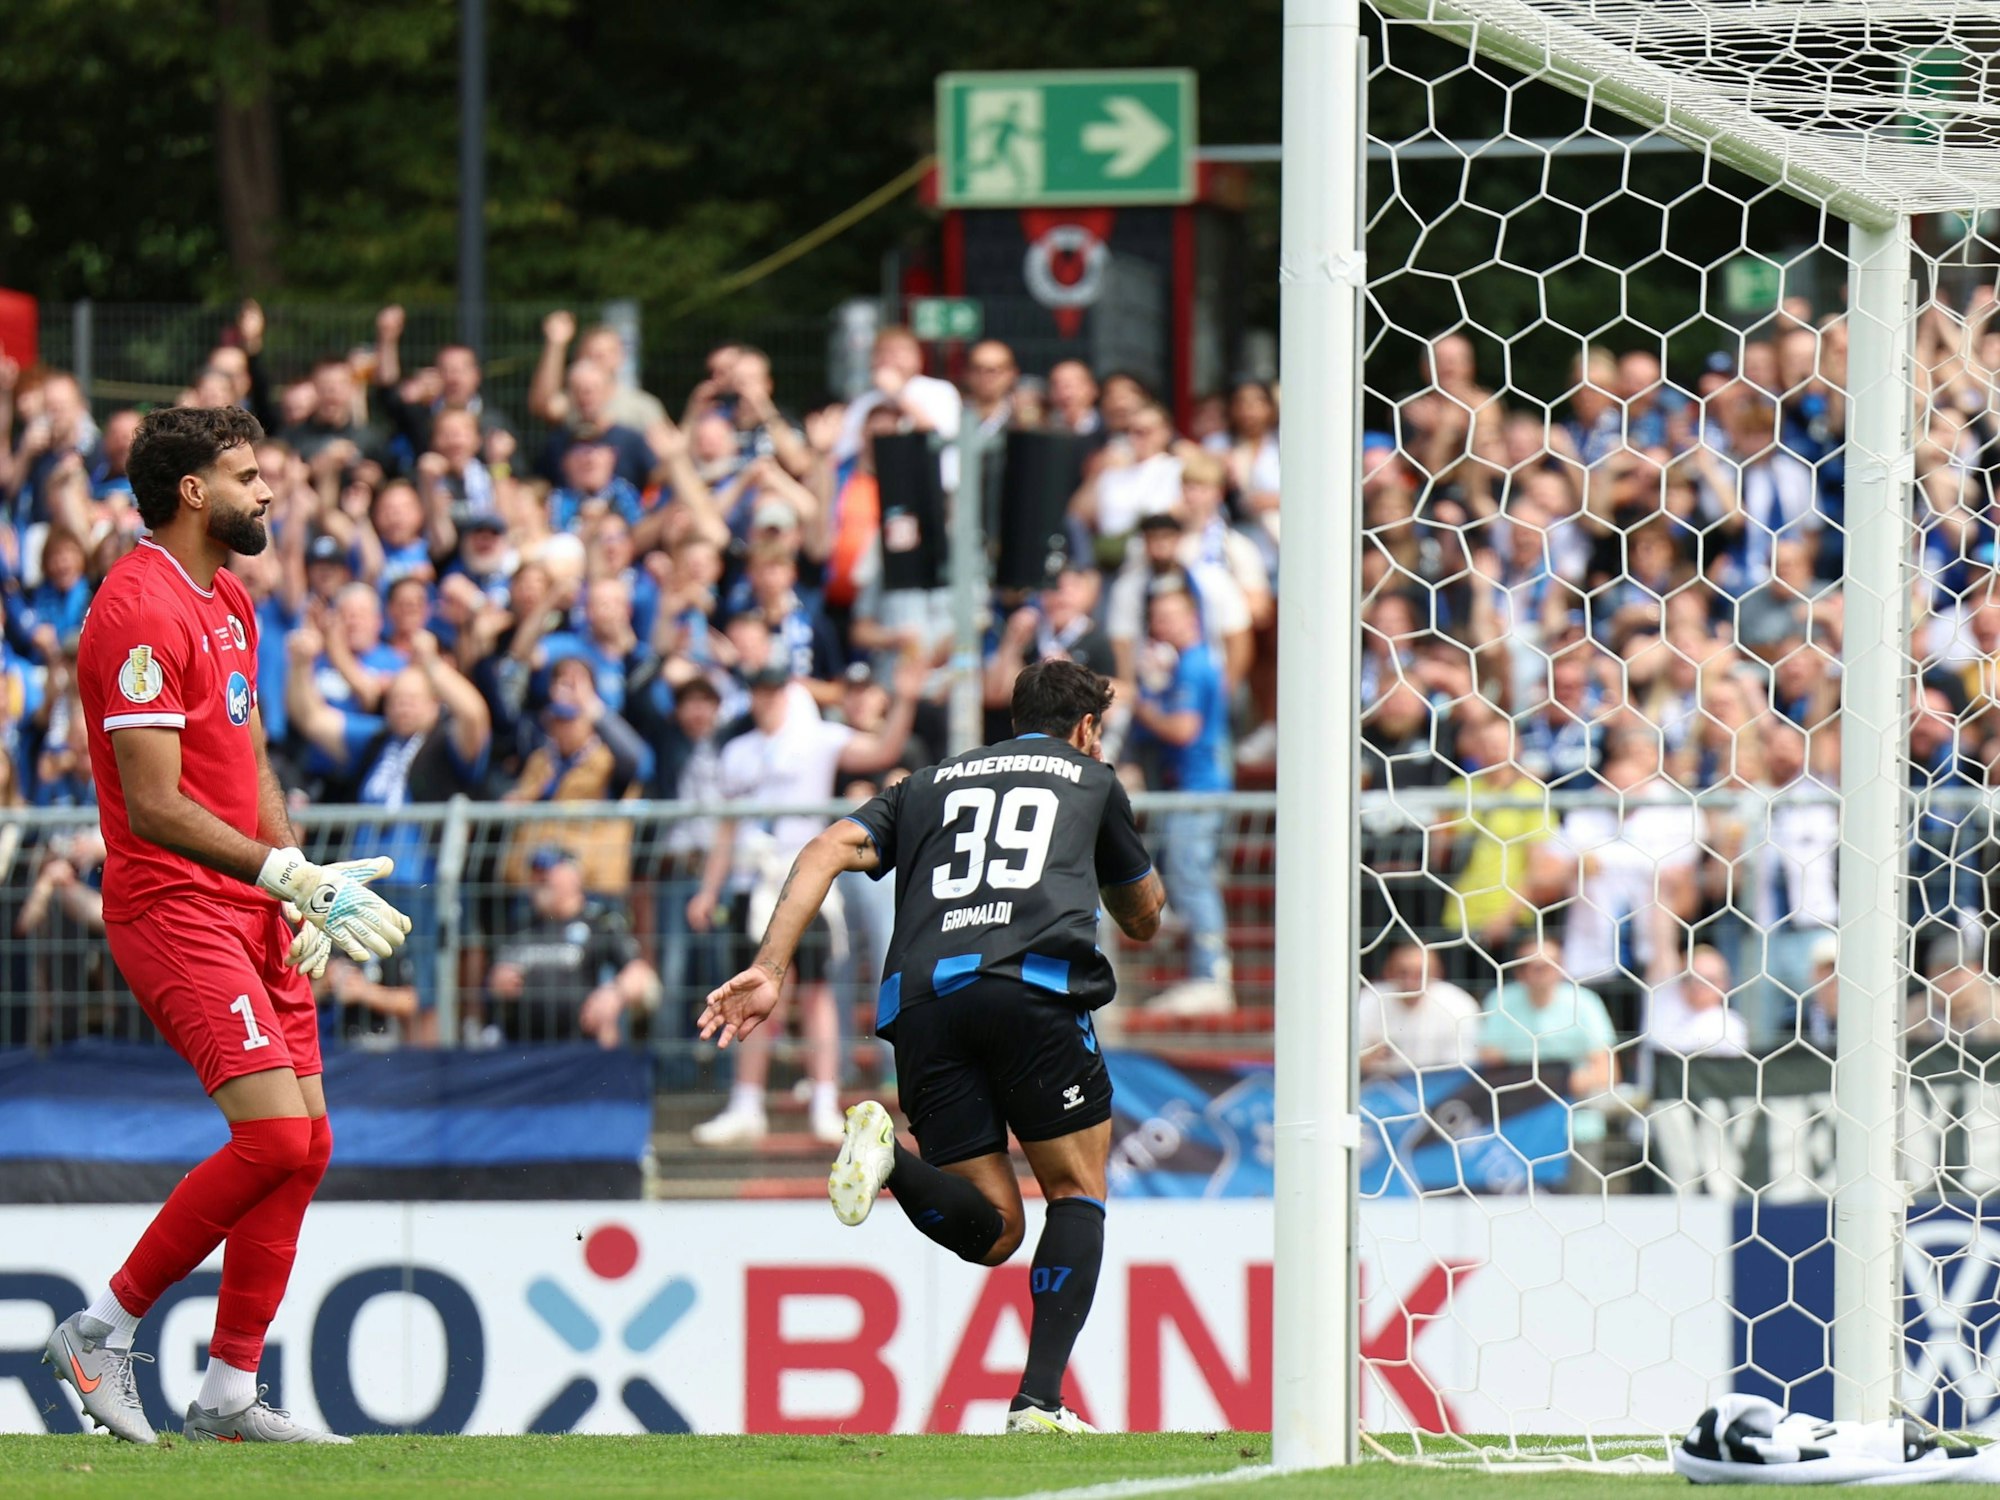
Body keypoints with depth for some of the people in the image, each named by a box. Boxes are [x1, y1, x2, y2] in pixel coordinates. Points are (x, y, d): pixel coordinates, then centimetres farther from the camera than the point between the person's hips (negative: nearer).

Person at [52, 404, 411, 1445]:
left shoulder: (229, 604, 17)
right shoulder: (141, 609, -15)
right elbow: (156, 806, -20)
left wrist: (306, 890, 11)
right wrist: (290, 876, -22)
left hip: (249, 910, 10)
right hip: (174, 904, -10)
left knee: (305, 1144, 5)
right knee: (275, 1136, -17)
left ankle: (230, 1393, 11)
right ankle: (102, 1330, -5)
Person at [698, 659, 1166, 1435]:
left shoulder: (929, 784, 31)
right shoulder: (1092, 779, 25)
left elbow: (828, 849, 13)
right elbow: (1145, 919, 37)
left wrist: (769, 968, 4)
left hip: (921, 998, 3)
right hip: (1035, 984, -3)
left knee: (991, 1230, 8)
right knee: (1076, 1188, 11)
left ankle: (888, 1153, -23)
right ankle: (1040, 1399, -6)